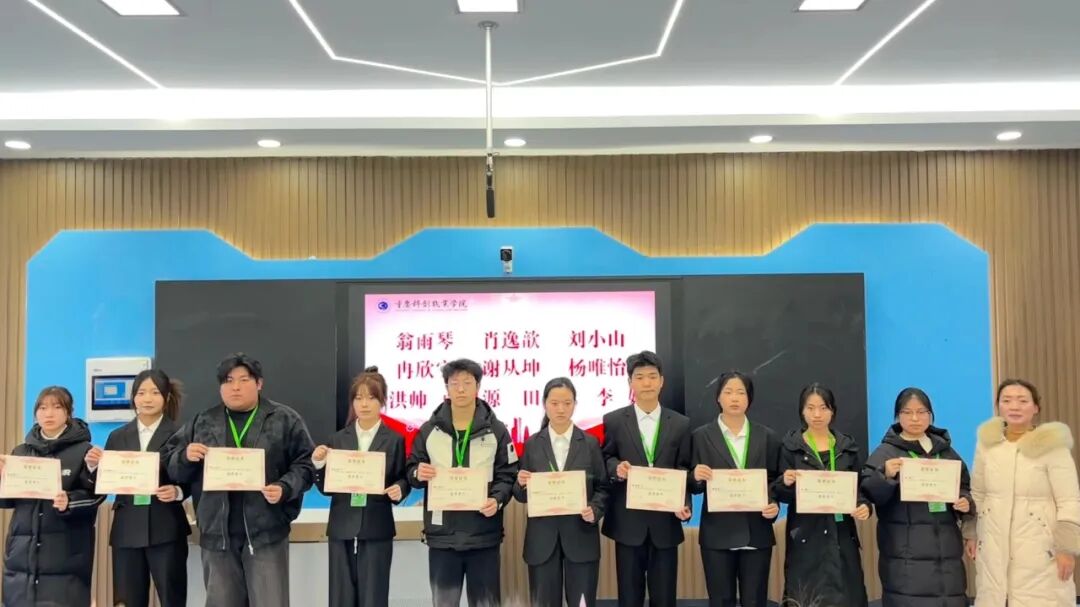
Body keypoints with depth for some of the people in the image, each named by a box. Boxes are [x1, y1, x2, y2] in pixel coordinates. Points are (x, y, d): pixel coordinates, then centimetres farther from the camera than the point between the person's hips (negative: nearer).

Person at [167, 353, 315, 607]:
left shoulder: (285, 420, 1)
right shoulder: (202, 422, 10)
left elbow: (305, 464, -1)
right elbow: (173, 469, 11)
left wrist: (285, 488, -17)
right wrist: (185, 456, -10)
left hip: (266, 531, -3)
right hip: (217, 533, 3)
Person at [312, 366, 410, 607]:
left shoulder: (394, 440, 1)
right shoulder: (338, 439, 6)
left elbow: (403, 479, 1)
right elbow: (326, 488, 5)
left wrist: (399, 490, -20)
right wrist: (319, 464, -12)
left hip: (376, 530, -2)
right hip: (342, 528, 2)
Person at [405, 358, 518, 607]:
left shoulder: (496, 430, 3)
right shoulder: (429, 429, 7)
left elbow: (507, 475, 1)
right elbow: (411, 470, 10)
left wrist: (497, 500, -17)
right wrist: (418, 474, -13)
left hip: (483, 534, -1)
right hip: (441, 534, 1)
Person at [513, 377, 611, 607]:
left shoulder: (590, 444, 4)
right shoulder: (532, 444, 4)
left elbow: (602, 487, 4)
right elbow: (522, 496, 5)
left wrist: (595, 510, -14)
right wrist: (521, 484, -16)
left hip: (581, 536, 0)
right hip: (542, 538, 1)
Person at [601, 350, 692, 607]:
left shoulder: (680, 424, 5)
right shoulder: (613, 420, 2)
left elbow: (684, 469, 3)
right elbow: (605, 459, 6)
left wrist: (684, 503, -11)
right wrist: (616, 467, -16)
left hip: (665, 521, 1)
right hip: (628, 521, -1)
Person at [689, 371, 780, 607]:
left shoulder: (767, 436, 8)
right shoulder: (701, 436, 3)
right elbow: (694, 487, 5)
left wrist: (775, 505, -9)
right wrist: (697, 478, -17)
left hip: (757, 533, 1)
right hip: (717, 534, -1)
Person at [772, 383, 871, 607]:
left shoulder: (847, 446, 9)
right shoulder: (790, 446, 1)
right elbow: (782, 494, 0)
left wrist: (864, 506, -10)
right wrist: (786, 483, -21)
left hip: (841, 535, 2)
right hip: (805, 536, -2)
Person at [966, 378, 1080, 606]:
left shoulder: (1053, 445, -9)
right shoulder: (987, 443, 4)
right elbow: (976, 494, 13)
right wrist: (971, 534, 13)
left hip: (1040, 551, -4)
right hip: (993, 550, 4)